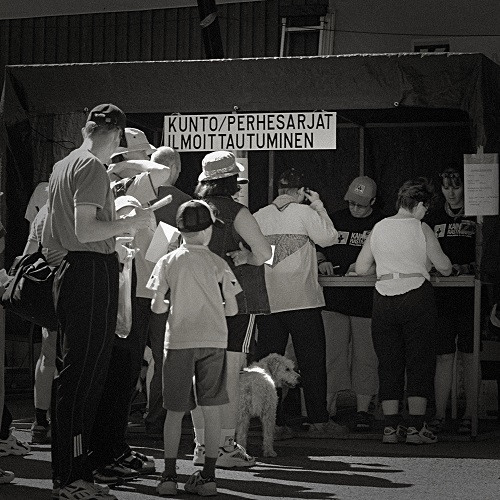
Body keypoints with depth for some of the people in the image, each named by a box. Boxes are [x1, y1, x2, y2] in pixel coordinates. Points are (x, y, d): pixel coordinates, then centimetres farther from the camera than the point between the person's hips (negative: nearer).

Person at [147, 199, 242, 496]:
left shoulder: (168, 262, 2)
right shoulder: (218, 264, 3)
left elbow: (157, 307, 1)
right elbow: (232, 309, 3)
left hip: (179, 341, 0)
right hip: (213, 341, 0)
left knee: (175, 411, 5)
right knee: (212, 410, 4)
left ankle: (169, 475, 3)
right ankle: (208, 475, 4)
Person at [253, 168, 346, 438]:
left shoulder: (259, 216, 5)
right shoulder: (304, 212, -5)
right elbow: (328, 238, -5)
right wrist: (319, 207, 5)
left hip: (267, 301, 3)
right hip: (302, 299, -3)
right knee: (311, 360, 4)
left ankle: (273, 423, 3)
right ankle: (318, 421, 4)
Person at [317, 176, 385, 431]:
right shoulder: (335, 219, 13)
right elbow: (316, 247, 21)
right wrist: (322, 262, 0)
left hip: (367, 298, -3)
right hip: (334, 297, 3)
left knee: (365, 356, 0)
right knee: (332, 353, 1)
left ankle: (363, 410, 6)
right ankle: (326, 407, 5)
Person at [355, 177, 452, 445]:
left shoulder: (379, 228, 7)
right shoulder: (421, 229, -3)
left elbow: (361, 267, 9)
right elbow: (444, 267, 1)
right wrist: (447, 266, 24)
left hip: (384, 299, 4)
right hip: (417, 296, -3)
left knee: (388, 363, 8)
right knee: (420, 362, 2)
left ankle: (391, 426, 5)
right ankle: (415, 427, -2)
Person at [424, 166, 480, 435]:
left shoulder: (477, 217, 2)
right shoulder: (433, 219, 13)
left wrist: (466, 268, -14)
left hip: (470, 295, -3)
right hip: (441, 296, 3)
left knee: (470, 357, -1)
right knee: (444, 357, 1)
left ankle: (470, 415, 4)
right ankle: (440, 415, 3)